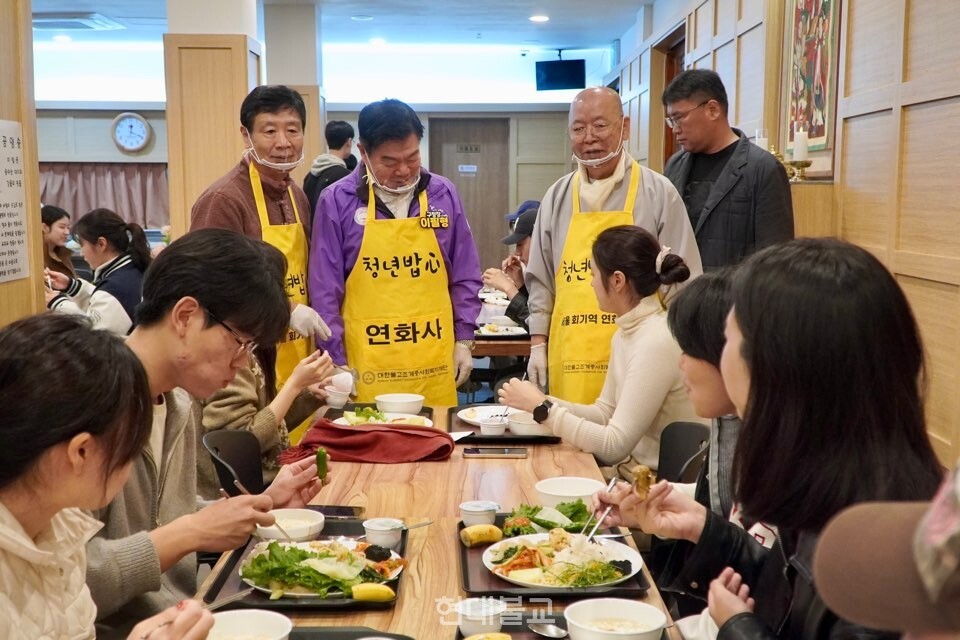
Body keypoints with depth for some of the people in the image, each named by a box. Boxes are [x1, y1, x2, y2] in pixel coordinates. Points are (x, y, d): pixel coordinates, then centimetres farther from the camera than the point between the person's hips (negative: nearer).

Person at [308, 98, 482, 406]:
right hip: (367, 365, -2)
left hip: (435, 363, 3)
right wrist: (336, 361, -4)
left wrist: (464, 339, 7)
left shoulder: (443, 194, 4)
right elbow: (325, 290, -2)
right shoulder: (337, 201, -4)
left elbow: (464, 277, 11)